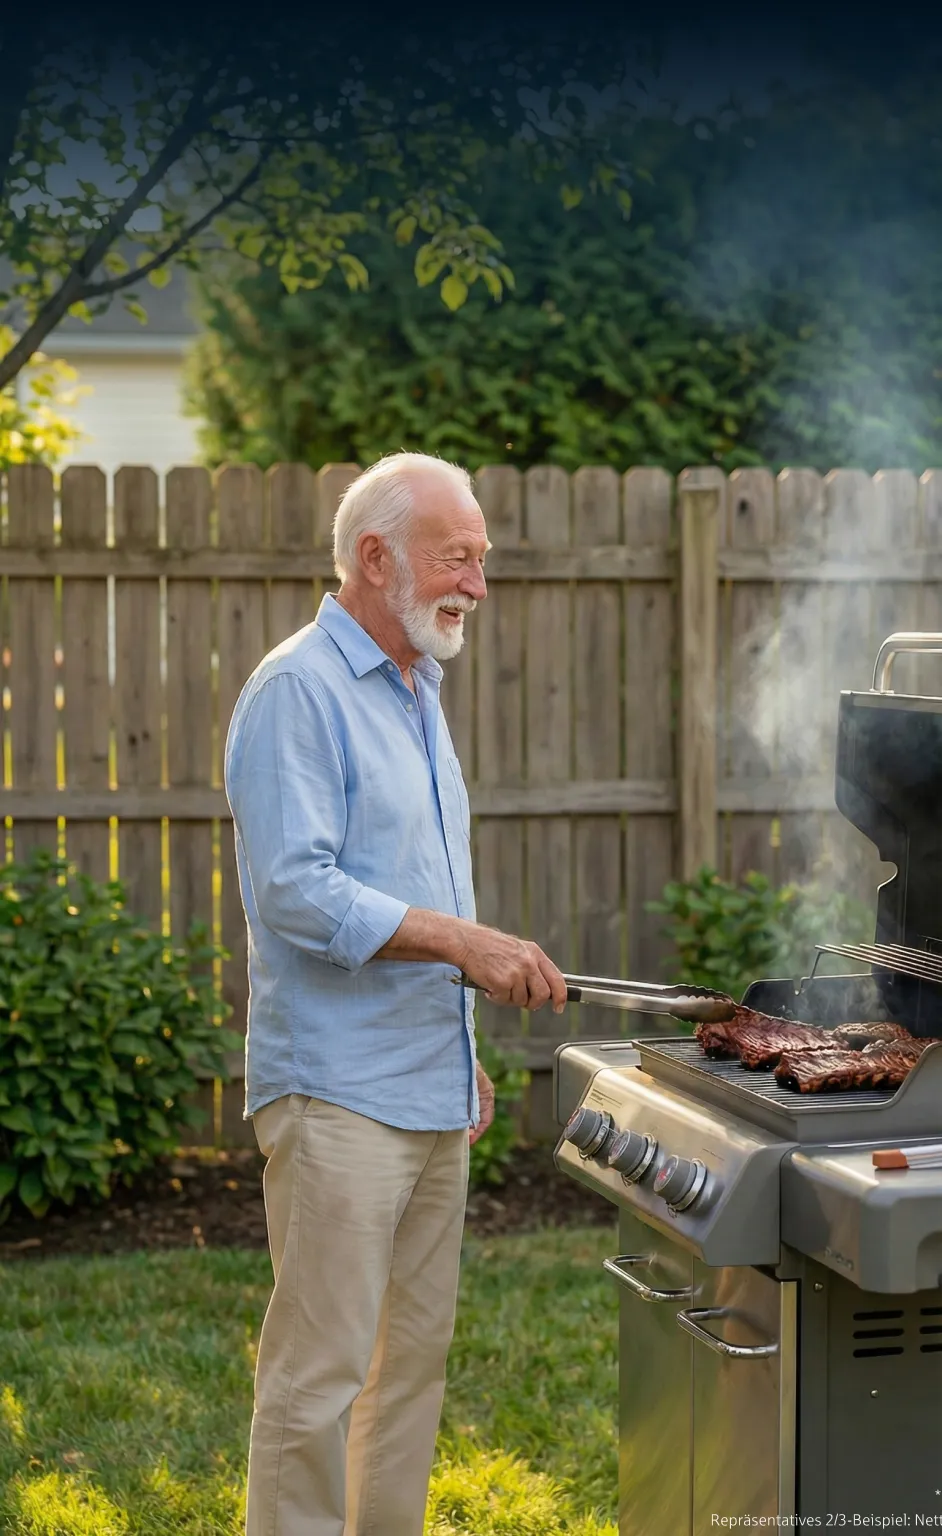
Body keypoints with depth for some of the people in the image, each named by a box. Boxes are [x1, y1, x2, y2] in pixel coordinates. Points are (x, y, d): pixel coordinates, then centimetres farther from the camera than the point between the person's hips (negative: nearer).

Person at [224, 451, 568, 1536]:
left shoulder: (416, 692, 16)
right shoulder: (298, 691, -12)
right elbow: (297, 894, -21)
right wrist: (469, 942, -22)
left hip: (429, 1092, 9)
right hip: (338, 1092, -9)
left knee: (416, 1354, 15)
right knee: (319, 1370, -4)